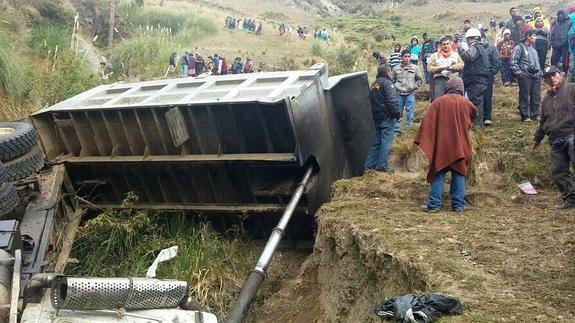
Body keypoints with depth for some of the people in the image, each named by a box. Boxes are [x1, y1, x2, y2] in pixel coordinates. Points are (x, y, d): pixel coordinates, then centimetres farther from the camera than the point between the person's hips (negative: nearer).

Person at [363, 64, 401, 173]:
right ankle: (382, 166, -6)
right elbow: (392, 100, -19)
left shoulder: (374, 84, 17)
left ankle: (369, 164, 11)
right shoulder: (387, 82, -9)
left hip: (377, 117, 8)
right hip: (387, 117, -8)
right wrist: (397, 114, -14)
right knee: (386, 141, -5)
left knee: (377, 141, 13)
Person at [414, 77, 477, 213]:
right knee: (459, 174, 9)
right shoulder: (467, 103, 1)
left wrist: (420, 141, -4)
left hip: (441, 145, -1)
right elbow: (474, 114, 20)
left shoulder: (438, 102, -6)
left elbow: (427, 122, -8)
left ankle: (434, 204, 1)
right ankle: (458, 204, 9)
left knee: (438, 174, 4)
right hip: (460, 146, 2)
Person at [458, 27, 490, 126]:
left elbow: (468, 57, -26)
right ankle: (479, 123, 16)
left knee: (475, 102, -10)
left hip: (475, 81, -10)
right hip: (482, 81, 10)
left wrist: (461, 48, -12)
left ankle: (477, 124, -12)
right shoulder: (481, 48, 23)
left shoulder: (474, 48, -10)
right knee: (478, 102, 12)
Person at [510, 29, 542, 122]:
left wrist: (540, 72, 18)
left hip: (536, 76, 7)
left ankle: (535, 114, 15)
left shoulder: (533, 48, 20)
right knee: (524, 96, -4)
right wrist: (518, 72, -14)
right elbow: (513, 61, -8)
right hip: (525, 76, -7)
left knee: (536, 96, 6)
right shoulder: (520, 47, -3)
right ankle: (525, 116, 2)